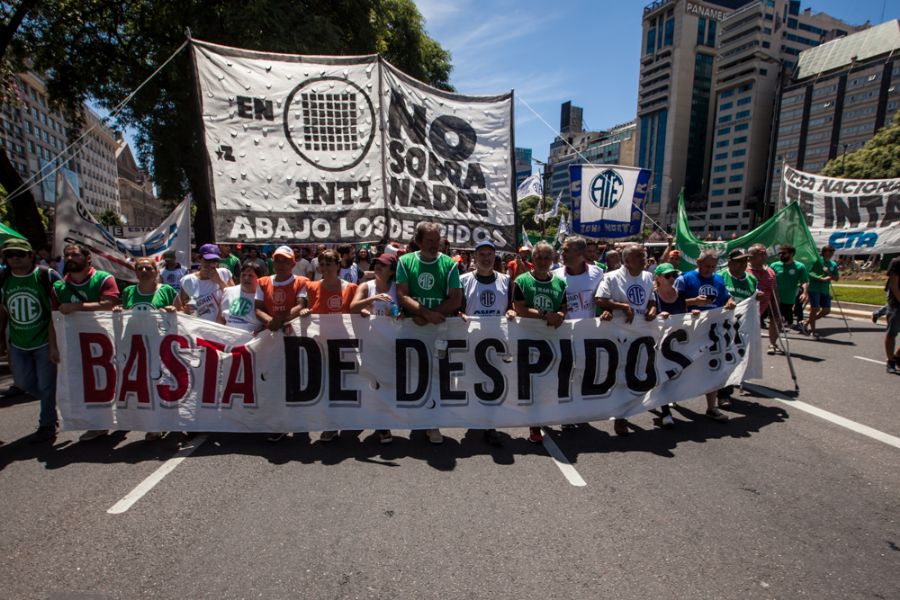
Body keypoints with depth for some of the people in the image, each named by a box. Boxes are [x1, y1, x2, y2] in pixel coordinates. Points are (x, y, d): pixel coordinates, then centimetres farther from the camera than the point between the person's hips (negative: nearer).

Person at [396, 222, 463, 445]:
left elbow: (456, 299, -7)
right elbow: (402, 295, -7)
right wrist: (427, 313, -21)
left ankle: (433, 423, 17)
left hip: (441, 328, -1)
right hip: (411, 327, 1)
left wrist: (426, 319, -14)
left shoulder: (449, 264, -2)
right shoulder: (405, 261, 0)